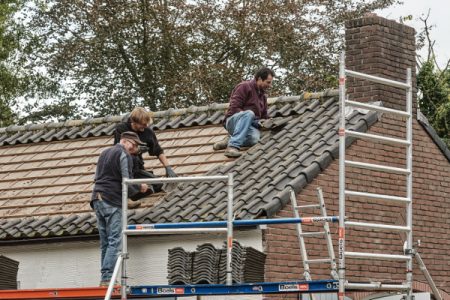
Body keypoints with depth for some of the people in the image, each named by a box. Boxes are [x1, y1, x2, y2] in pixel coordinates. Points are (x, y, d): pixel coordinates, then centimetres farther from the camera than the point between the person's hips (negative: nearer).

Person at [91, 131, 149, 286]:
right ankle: (107, 278, -17)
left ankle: (105, 279, 3)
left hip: (97, 200, 8)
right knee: (115, 241, -9)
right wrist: (140, 187, 6)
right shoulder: (124, 155, -5)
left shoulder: (104, 153, 22)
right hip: (112, 202, -8)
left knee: (105, 243, 8)